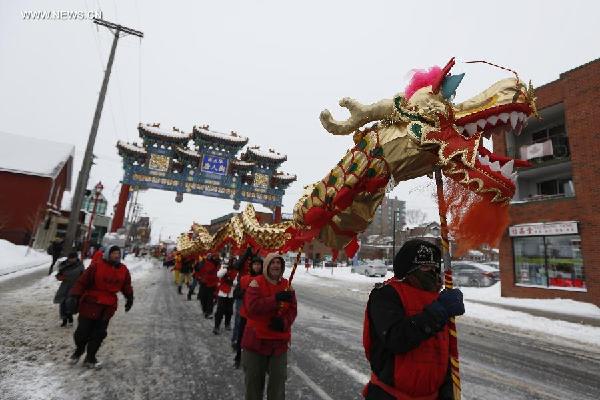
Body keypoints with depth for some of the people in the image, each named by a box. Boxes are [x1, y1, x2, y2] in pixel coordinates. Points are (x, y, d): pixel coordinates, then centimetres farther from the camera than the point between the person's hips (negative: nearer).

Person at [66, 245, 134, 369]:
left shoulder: (124, 270, 3)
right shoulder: (96, 266, -11)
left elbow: (126, 286, 15)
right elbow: (82, 282, -8)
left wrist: (130, 298, 10)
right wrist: (74, 296, -14)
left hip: (108, 307, 3)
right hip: (91, 304, -3)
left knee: (99, 333, 8)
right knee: (83, 330, 7)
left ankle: (90, 358, 24)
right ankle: (78, 350, 37)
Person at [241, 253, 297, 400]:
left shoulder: (287, 285, 0)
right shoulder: (256, 282, -13)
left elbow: (292, 310, 0)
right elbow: (252, 306, -26)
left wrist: (284, 322, -20)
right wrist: (276, 298, -33)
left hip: (280, 340, 3)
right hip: (256, 339, -3)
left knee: (278, 379, 15)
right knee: (253, 378, 16)